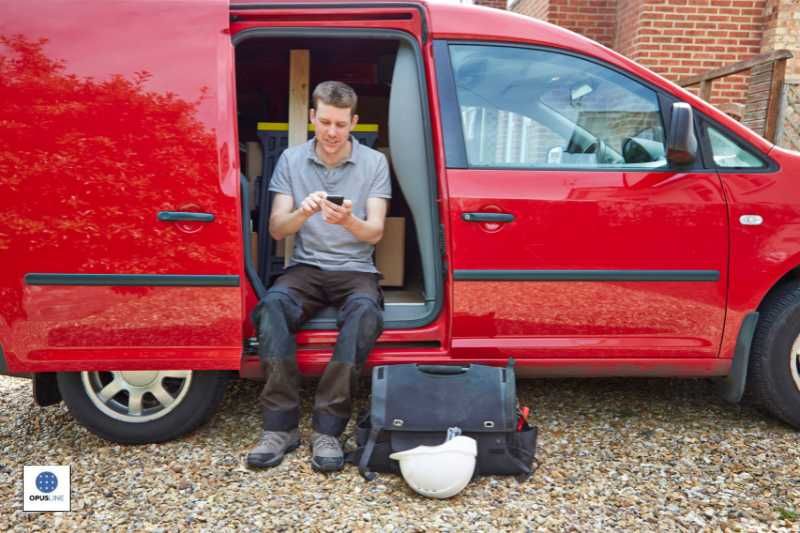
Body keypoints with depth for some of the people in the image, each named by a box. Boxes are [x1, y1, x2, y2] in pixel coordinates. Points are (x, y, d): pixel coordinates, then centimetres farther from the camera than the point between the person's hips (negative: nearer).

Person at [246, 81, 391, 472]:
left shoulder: (374, 162, 2)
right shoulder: (291, 160, 6)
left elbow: (375, 233, -5)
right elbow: (276, 230, -1)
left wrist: (349, 221, -28)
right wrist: (303, 212, -23)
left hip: (355, 270, -1)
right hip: (305, 267, 1)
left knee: (364, 310, -35)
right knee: (272, 305, -32)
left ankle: (328, 429, -30)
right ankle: (280, 426, -26)